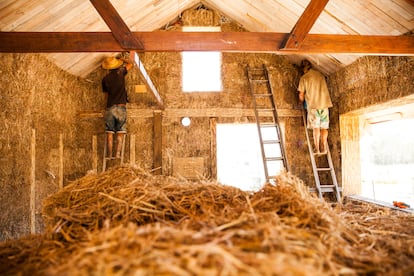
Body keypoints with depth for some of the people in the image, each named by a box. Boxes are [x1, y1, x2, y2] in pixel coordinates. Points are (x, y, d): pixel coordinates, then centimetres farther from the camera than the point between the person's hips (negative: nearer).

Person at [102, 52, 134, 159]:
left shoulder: (105, 79, 8)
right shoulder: (120, 73, 1)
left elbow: (106, 95, 16)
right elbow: (130, 64, 18)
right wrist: (122, 59, 33)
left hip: (109, 108, 2)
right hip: (121, 107, -2)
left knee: (109, 134, 4)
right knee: (120, 134, 0)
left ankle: (110, 155, 3)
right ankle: (118, 154, -6)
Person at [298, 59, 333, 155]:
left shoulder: (304, 78, -1)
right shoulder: (320, 74, 13)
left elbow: (301, 95, 2)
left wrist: (302, 102, 23)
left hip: (313, 105, -4)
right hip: (325, 104, 4)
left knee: (316, 128, -1)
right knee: (324, 127, 7)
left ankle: (317, 149, -3)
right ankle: (324, 148, 7)